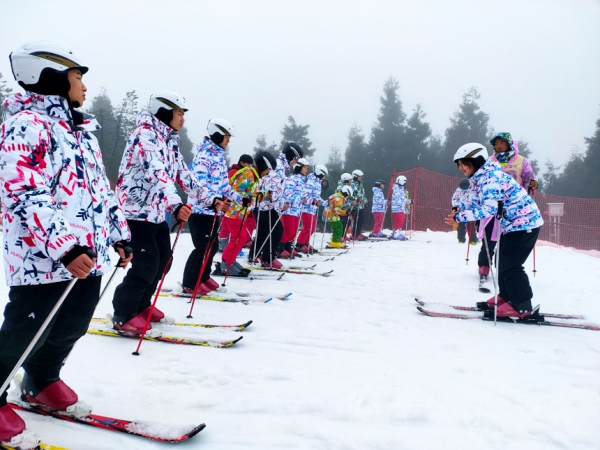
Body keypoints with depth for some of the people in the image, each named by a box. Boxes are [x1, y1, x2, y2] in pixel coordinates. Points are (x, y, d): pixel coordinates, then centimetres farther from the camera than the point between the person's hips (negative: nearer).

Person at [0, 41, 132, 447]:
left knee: (71, 328, 18)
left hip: (90, 253, 8)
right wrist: (64, 248, -26)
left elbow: (101, 188, 21)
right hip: (42, 258, -8)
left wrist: (118, 234, 20)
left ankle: (42, 383, 42)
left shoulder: (82, 129, 17)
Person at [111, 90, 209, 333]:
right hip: (137, 209, -10)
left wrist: (209, 198, 17)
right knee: (147, 264, -9)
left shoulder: (169, 140, 12)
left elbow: (183, 174, 17)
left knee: (163, 259, 13)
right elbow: (157, 173, -33)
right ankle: (124, 315, 7)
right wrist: (176, 205, -46)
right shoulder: (145, 134, -17)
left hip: (157, 210, 10)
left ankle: (142, 305, 30)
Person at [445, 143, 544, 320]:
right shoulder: (481, 177, 10)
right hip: (513, 223, 11)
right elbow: (478, 203, 15)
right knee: (503, 262, 16)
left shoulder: (490, 177, -22)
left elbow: (488, 209, -30)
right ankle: (506, 297, 27)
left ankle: (523, 307, -3)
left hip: (524, 221, -11)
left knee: (509, 265, -10)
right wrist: (460, 208, -2)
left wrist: (460, 216, -27)